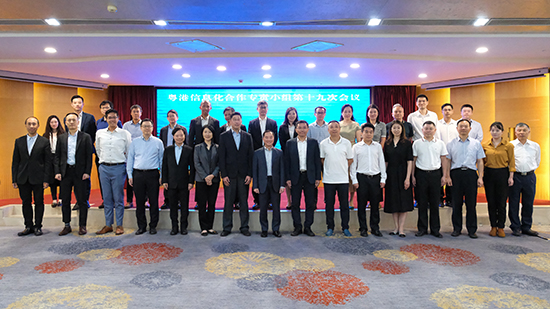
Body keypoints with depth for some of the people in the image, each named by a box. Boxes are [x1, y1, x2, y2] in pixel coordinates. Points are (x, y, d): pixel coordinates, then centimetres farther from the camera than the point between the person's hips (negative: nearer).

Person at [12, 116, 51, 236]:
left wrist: (46, 179, -8)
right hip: (23, 178, 3)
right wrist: (14, 179, 3)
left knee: (39, 202, 5)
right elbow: (15, 161, 9)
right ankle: (29, 226, 20)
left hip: (38, 178, -3)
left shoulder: (44, 141, 0)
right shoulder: (19, 141, 9)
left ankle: (38, 226, 15)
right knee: (26, 203, 9)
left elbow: (48, 162, -3)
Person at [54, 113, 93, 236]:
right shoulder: (61, 138, 10)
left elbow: (89, 156, -2)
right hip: (65, 172, 3)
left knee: (82, 200, 2)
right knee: (65, 201, 9)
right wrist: (57, 172, -1)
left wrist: (87, 172, -10)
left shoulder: (86, 137, 1)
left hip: (80, 172, -3)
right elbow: (57, 156, 10)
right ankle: (67, 226, 20)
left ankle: (82, 226, 12)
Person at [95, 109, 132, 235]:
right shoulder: (99, 133, 8)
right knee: (107, 198, 8)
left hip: (119, 168, -3)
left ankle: (119, 225, 9)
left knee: (118, 198, 1)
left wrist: (128, 166, 8)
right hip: (104, 168, 3)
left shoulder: (125, 133, 0)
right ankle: (108, 225, 16)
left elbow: (129, 152, 6)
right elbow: (98, 150, 22)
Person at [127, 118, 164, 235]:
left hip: (152, 174, -1)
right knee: (139, 202, 6)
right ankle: (141, 226, 17)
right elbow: (130, 159, 11)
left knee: (154, 201, 1)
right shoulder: (135, 142, 9)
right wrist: (130, 175, 5)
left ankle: (153, 226, 13)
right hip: (138, 174, 1)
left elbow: (162, 160, 7)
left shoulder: (158, 142, 6)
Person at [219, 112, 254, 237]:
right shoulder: (224, 136, 4)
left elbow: (250, 156, 5)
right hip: (229, 174, -1)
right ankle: (227, 228, 14)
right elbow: (222, 157, 0)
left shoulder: (247, 136, 8)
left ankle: (244, 227, 16)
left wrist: (249, 174, -3)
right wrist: (223, 175, -8)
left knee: (244, 202, 6)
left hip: (243, 175, 1)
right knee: (228, 202, 3)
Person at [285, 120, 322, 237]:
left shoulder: (313, 143, 5)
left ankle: (308, 227, 16)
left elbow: (317, 161, 4)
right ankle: (297, 227, 16)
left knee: (310, 203, 4)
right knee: (295, 203, 4)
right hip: (295, 177, 0)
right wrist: (287, 178, -4)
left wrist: (318, 178, -2)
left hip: (310, 177, 0)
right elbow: (287, 162, 3)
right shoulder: (290, 143, 4)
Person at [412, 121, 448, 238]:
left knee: (435, 203, 6)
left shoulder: (440, 143, 6)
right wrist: (413, 176, 2)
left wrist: (444, 176, 3)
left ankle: (435, 229, 16)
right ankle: (422, 228, 15)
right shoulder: (417, 143, 4)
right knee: (422, 203, 4)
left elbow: (443, 160, 9)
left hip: (435, 174, 1)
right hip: (421, 174, 0)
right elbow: (413, 160, 6)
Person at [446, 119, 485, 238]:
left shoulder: (476, 143, 12)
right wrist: (447, 176, -1)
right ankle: (456, 228, 14)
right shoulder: (451, 144, 10)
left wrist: (480, 177, 1)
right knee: (456, 203, 4)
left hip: (471, 174, 0)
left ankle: (472, 230, 12)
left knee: (471, 203, 2)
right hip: (456, 173, 0)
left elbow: (480, 161, 9)